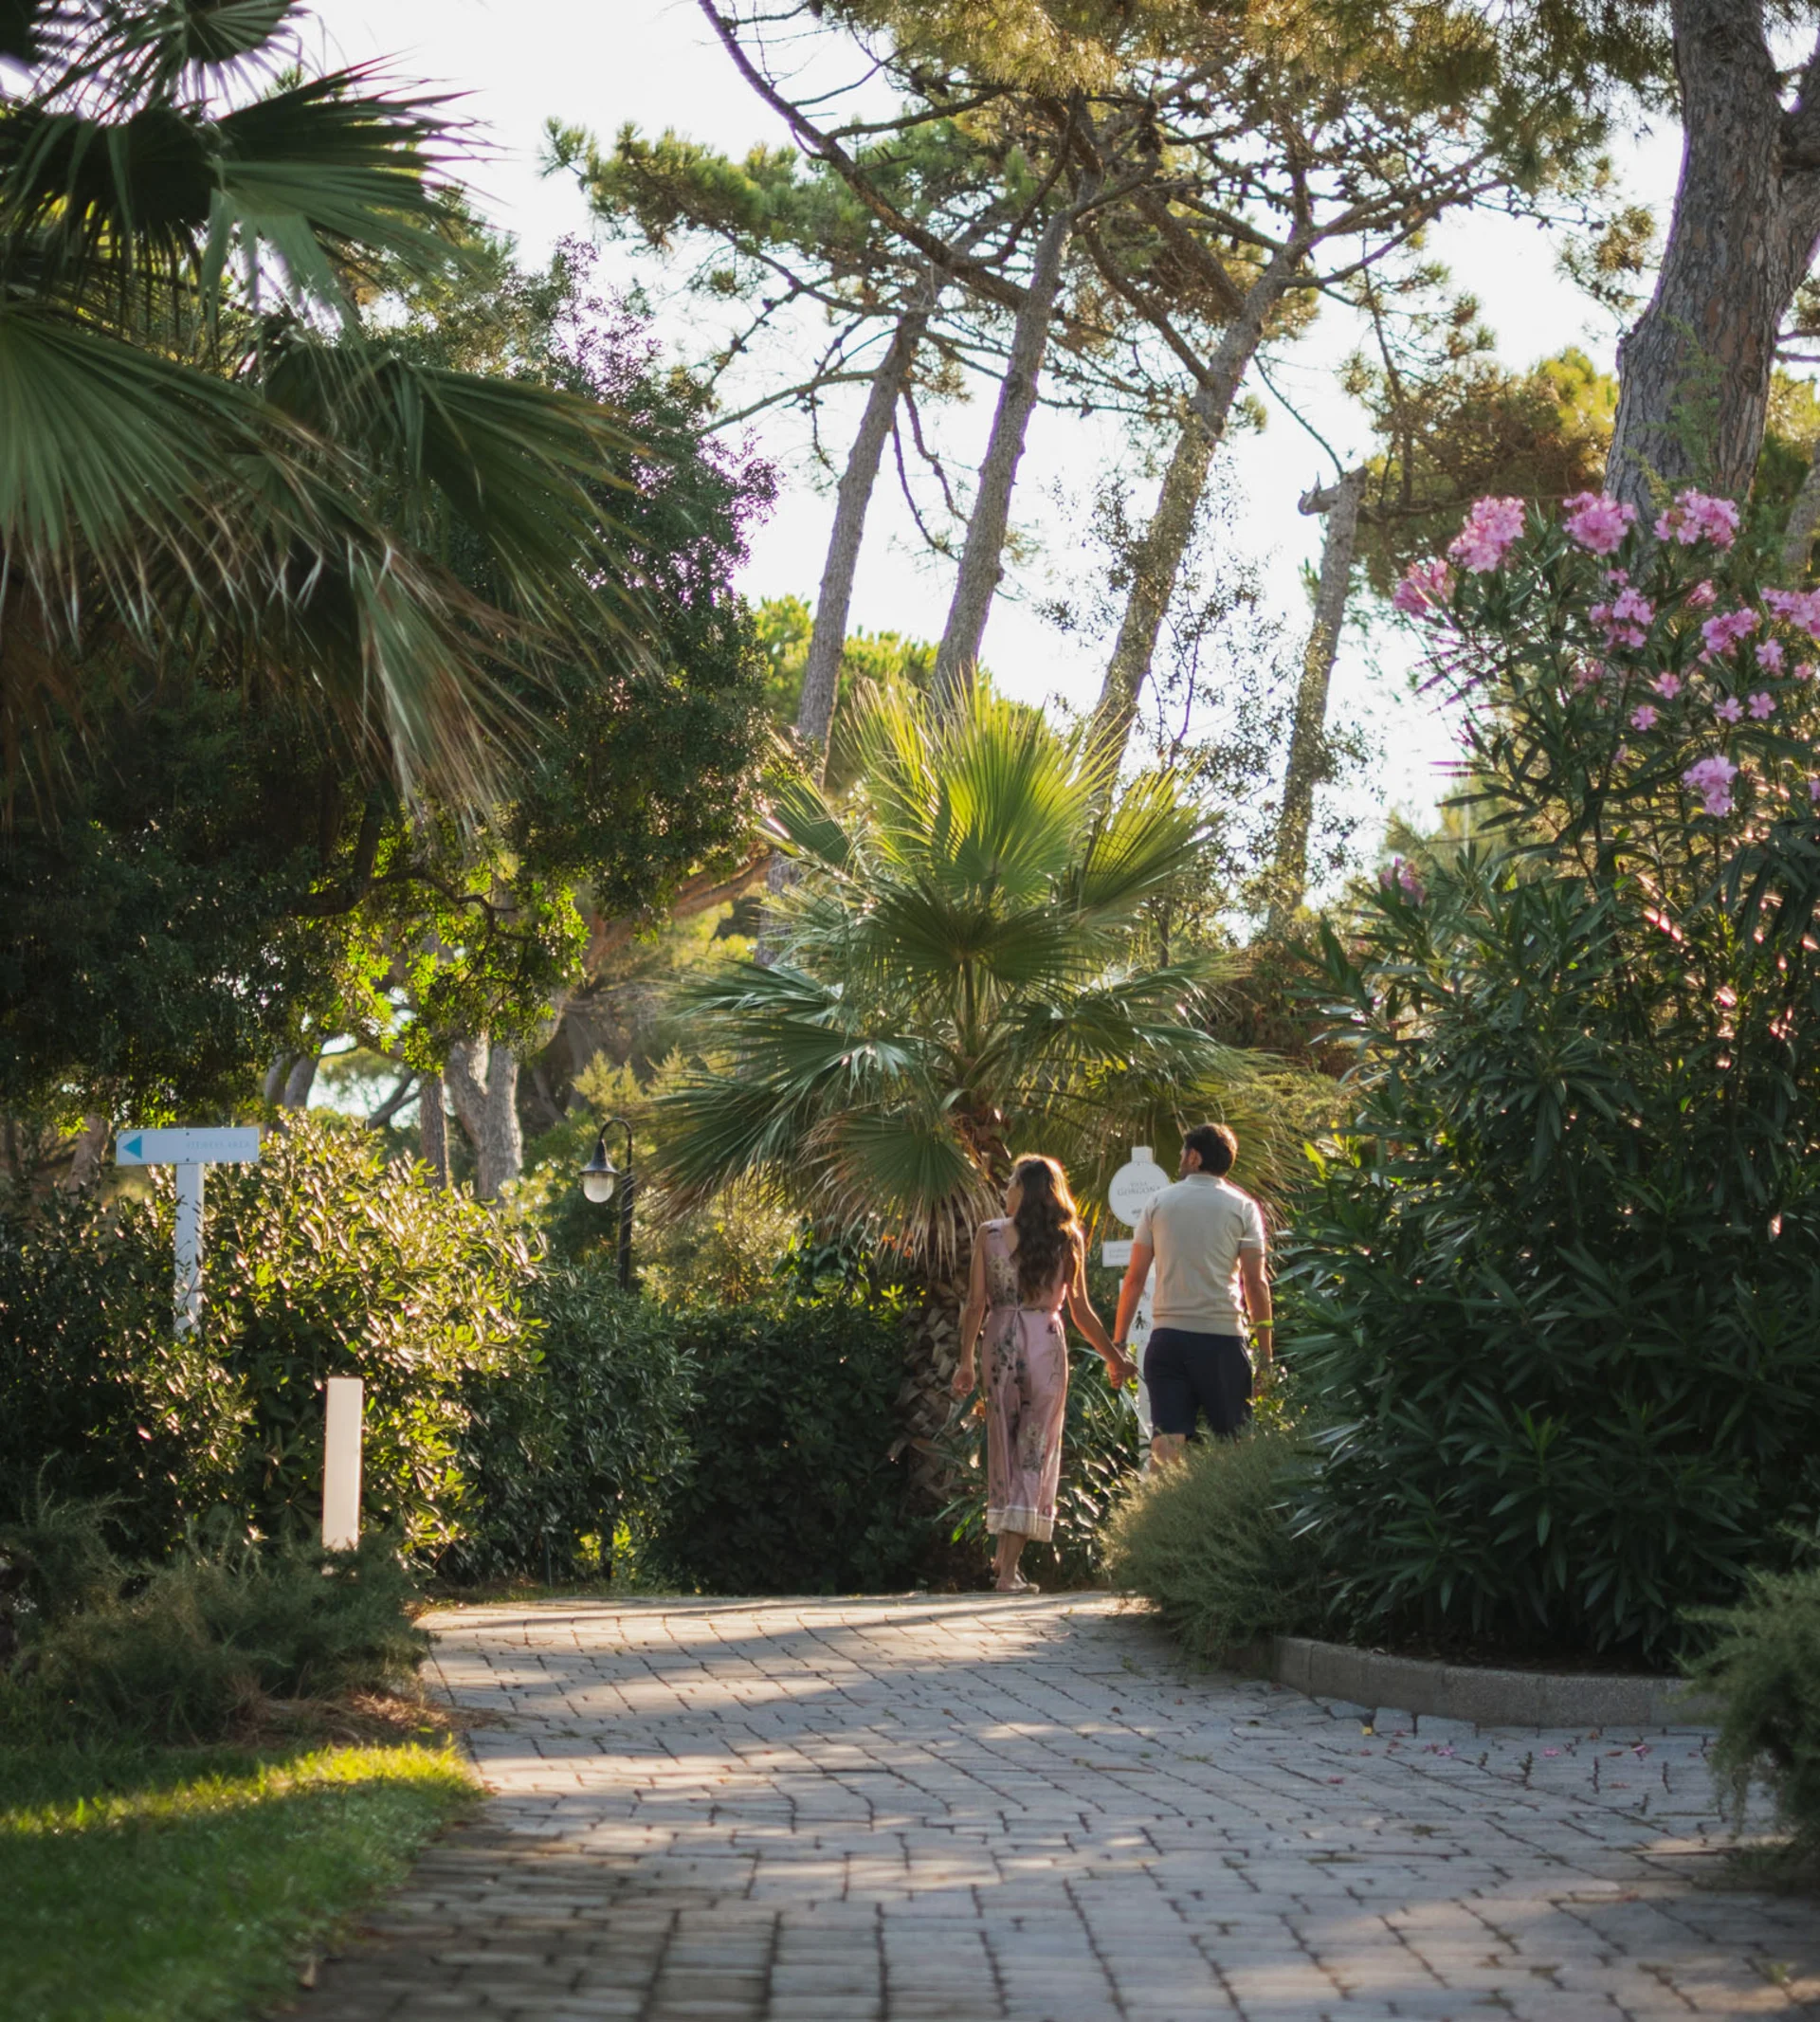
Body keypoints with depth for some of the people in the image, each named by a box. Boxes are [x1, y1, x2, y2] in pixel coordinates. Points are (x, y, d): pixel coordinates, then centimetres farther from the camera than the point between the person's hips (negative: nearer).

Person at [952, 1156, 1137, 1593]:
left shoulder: (988, 1234, 0)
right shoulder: (1068, 1239, 1)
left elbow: (975, 1303, -2)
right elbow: (1081, 1310, 2)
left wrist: (966, 1360, 4)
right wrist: (1115, 1357, 13)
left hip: (1001, 1342, 1)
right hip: (1047, 1343, -1)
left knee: (1005, 1446, 14)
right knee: (1036, 1450, 2)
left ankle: (1004, 1552, 13)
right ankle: (1009, 1568, -3)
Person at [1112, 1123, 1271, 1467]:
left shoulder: (1158, 1202, 9)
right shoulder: (1243, 1208, 4)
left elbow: (1134, 1278, 7)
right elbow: (1255, 1284, -2)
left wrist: (1118, 1342, 11)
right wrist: (1265, 1353, 2)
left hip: (1167, 1336, 2)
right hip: (1222, 1335, -2)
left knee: (1165, 1443, -2)